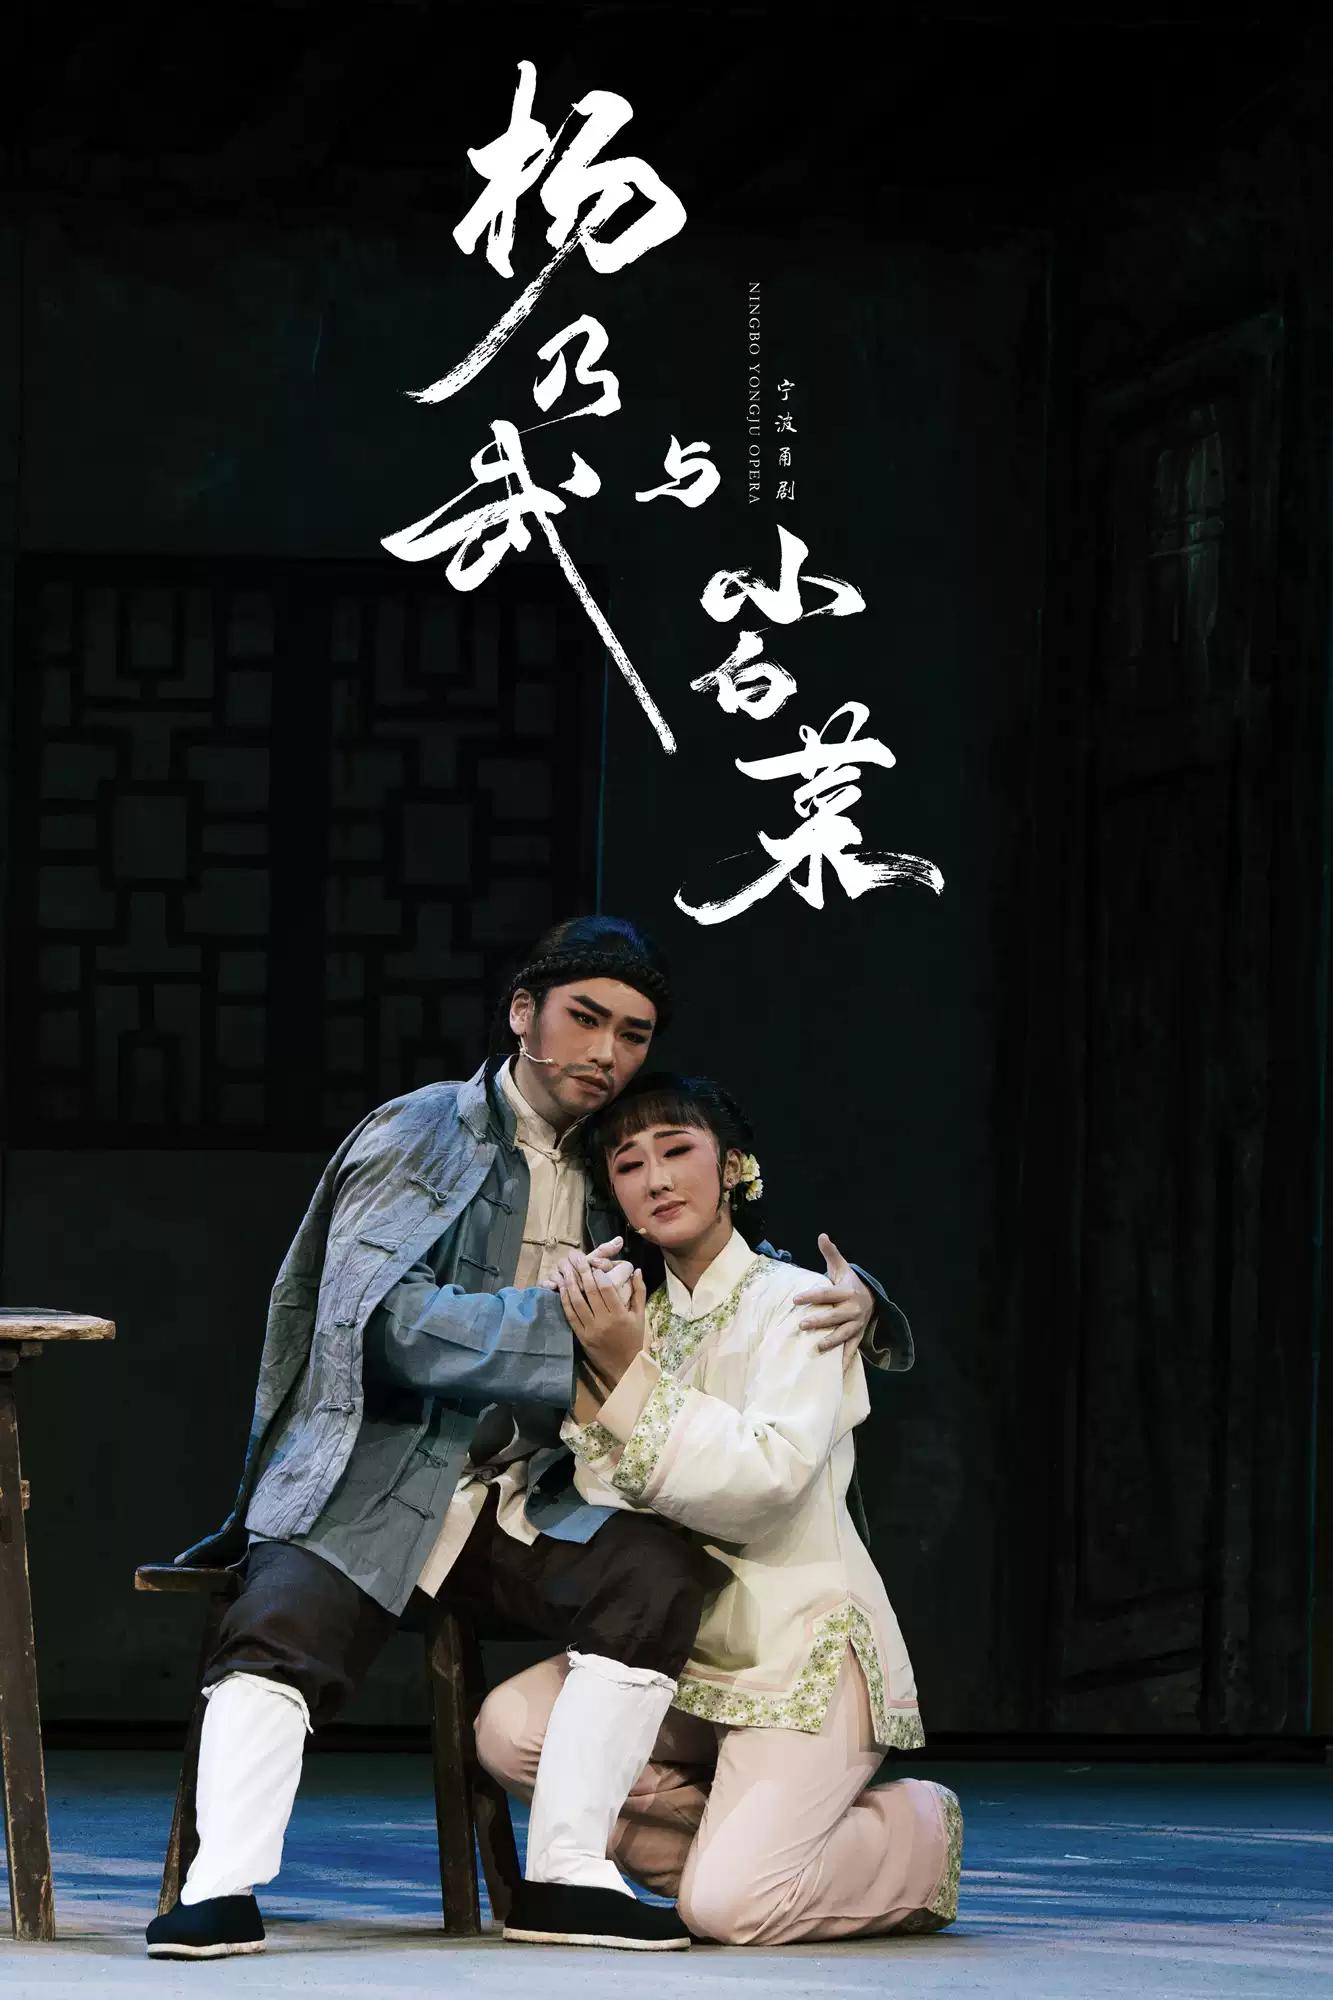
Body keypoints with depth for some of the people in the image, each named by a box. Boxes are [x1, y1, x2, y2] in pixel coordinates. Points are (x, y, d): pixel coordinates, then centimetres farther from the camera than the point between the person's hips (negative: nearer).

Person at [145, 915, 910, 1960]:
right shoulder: (417, 1136, 0)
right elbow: (389, 1322, -14)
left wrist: (850, 1296, 4)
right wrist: (561, 1321, -20)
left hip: (524, 1503, 5)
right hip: (373, 1487, -5)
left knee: (661, 1566, -22)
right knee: (286, 1621, -32)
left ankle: (568, 1870, -22)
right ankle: (223, 1886, -39)